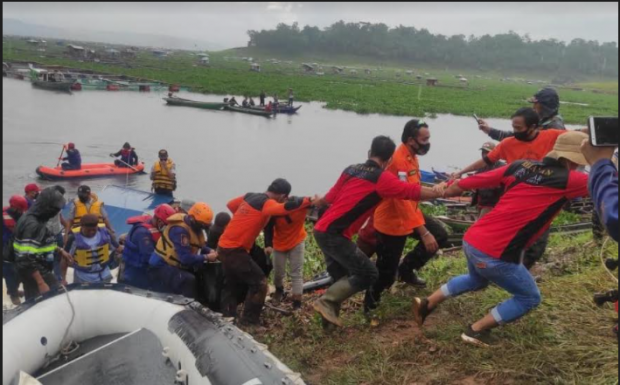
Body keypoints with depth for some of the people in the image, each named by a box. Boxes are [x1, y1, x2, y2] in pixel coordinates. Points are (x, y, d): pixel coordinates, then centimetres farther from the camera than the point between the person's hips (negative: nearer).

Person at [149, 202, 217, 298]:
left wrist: (209, 251, -10)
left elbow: (201, 245, 11)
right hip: (162, 266, -10)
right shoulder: (179, 229, -26)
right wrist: (206, 257, -22)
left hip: (178, 265, 10)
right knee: (189, 280, -32)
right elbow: (185, 257, -30)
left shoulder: (193, 225, 3)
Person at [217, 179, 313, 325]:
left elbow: (231, 204, 24)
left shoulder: (250, 196, 9)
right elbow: (284, 208, -35)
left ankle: (227, 316, 27)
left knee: (235, 284, 21)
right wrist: (308, 201, -30)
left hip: (224, 247, 9)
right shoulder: (267, 203, -16)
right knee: (259, 283, -3)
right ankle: (249, 320, 1)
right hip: (234, 250, -9)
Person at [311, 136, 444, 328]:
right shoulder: (382, 178, -11)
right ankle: (327, 302, -3)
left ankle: (331, 312, 23)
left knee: (342, 277, 19)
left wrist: (318, 202, 41)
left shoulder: (351, 170, 11)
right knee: (367, 274, -4)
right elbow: (413, 191, -13)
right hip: (333, 234, -9)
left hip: (322, 230, 9)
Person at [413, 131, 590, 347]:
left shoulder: (521, 166, 7)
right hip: (494, 254, -8)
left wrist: (445, 190, 23)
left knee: (477, 280, 38)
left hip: (472, 240, 8)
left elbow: (478, 179, 11)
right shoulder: (568, 180, -9)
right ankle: (476, 331, 17)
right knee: (530, 298, 16)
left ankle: (427, 304, 34)